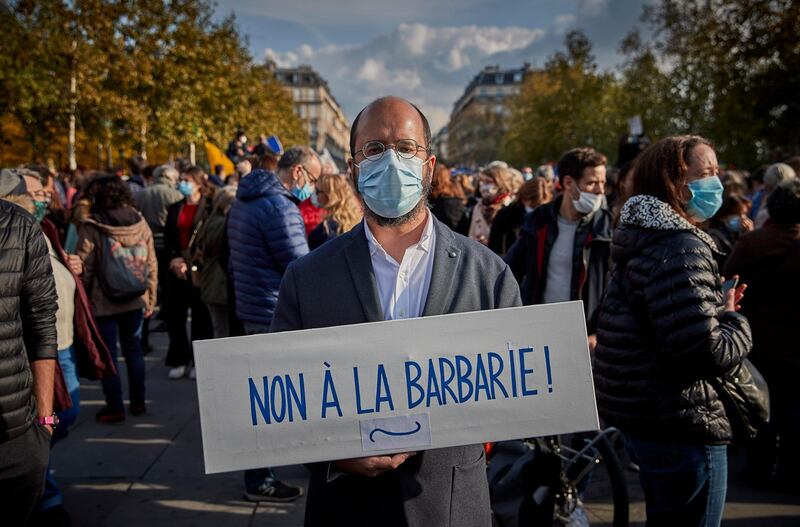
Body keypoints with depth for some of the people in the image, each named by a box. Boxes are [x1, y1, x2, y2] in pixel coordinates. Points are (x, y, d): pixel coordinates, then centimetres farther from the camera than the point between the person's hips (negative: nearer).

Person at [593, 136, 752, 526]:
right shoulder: (680, 249, -21)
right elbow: (707, 353, -28)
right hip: (681, 425, -10)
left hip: (642, 413, 10)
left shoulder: (646, 238, 10)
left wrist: (719, 307, 9)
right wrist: (735, 319, -9)